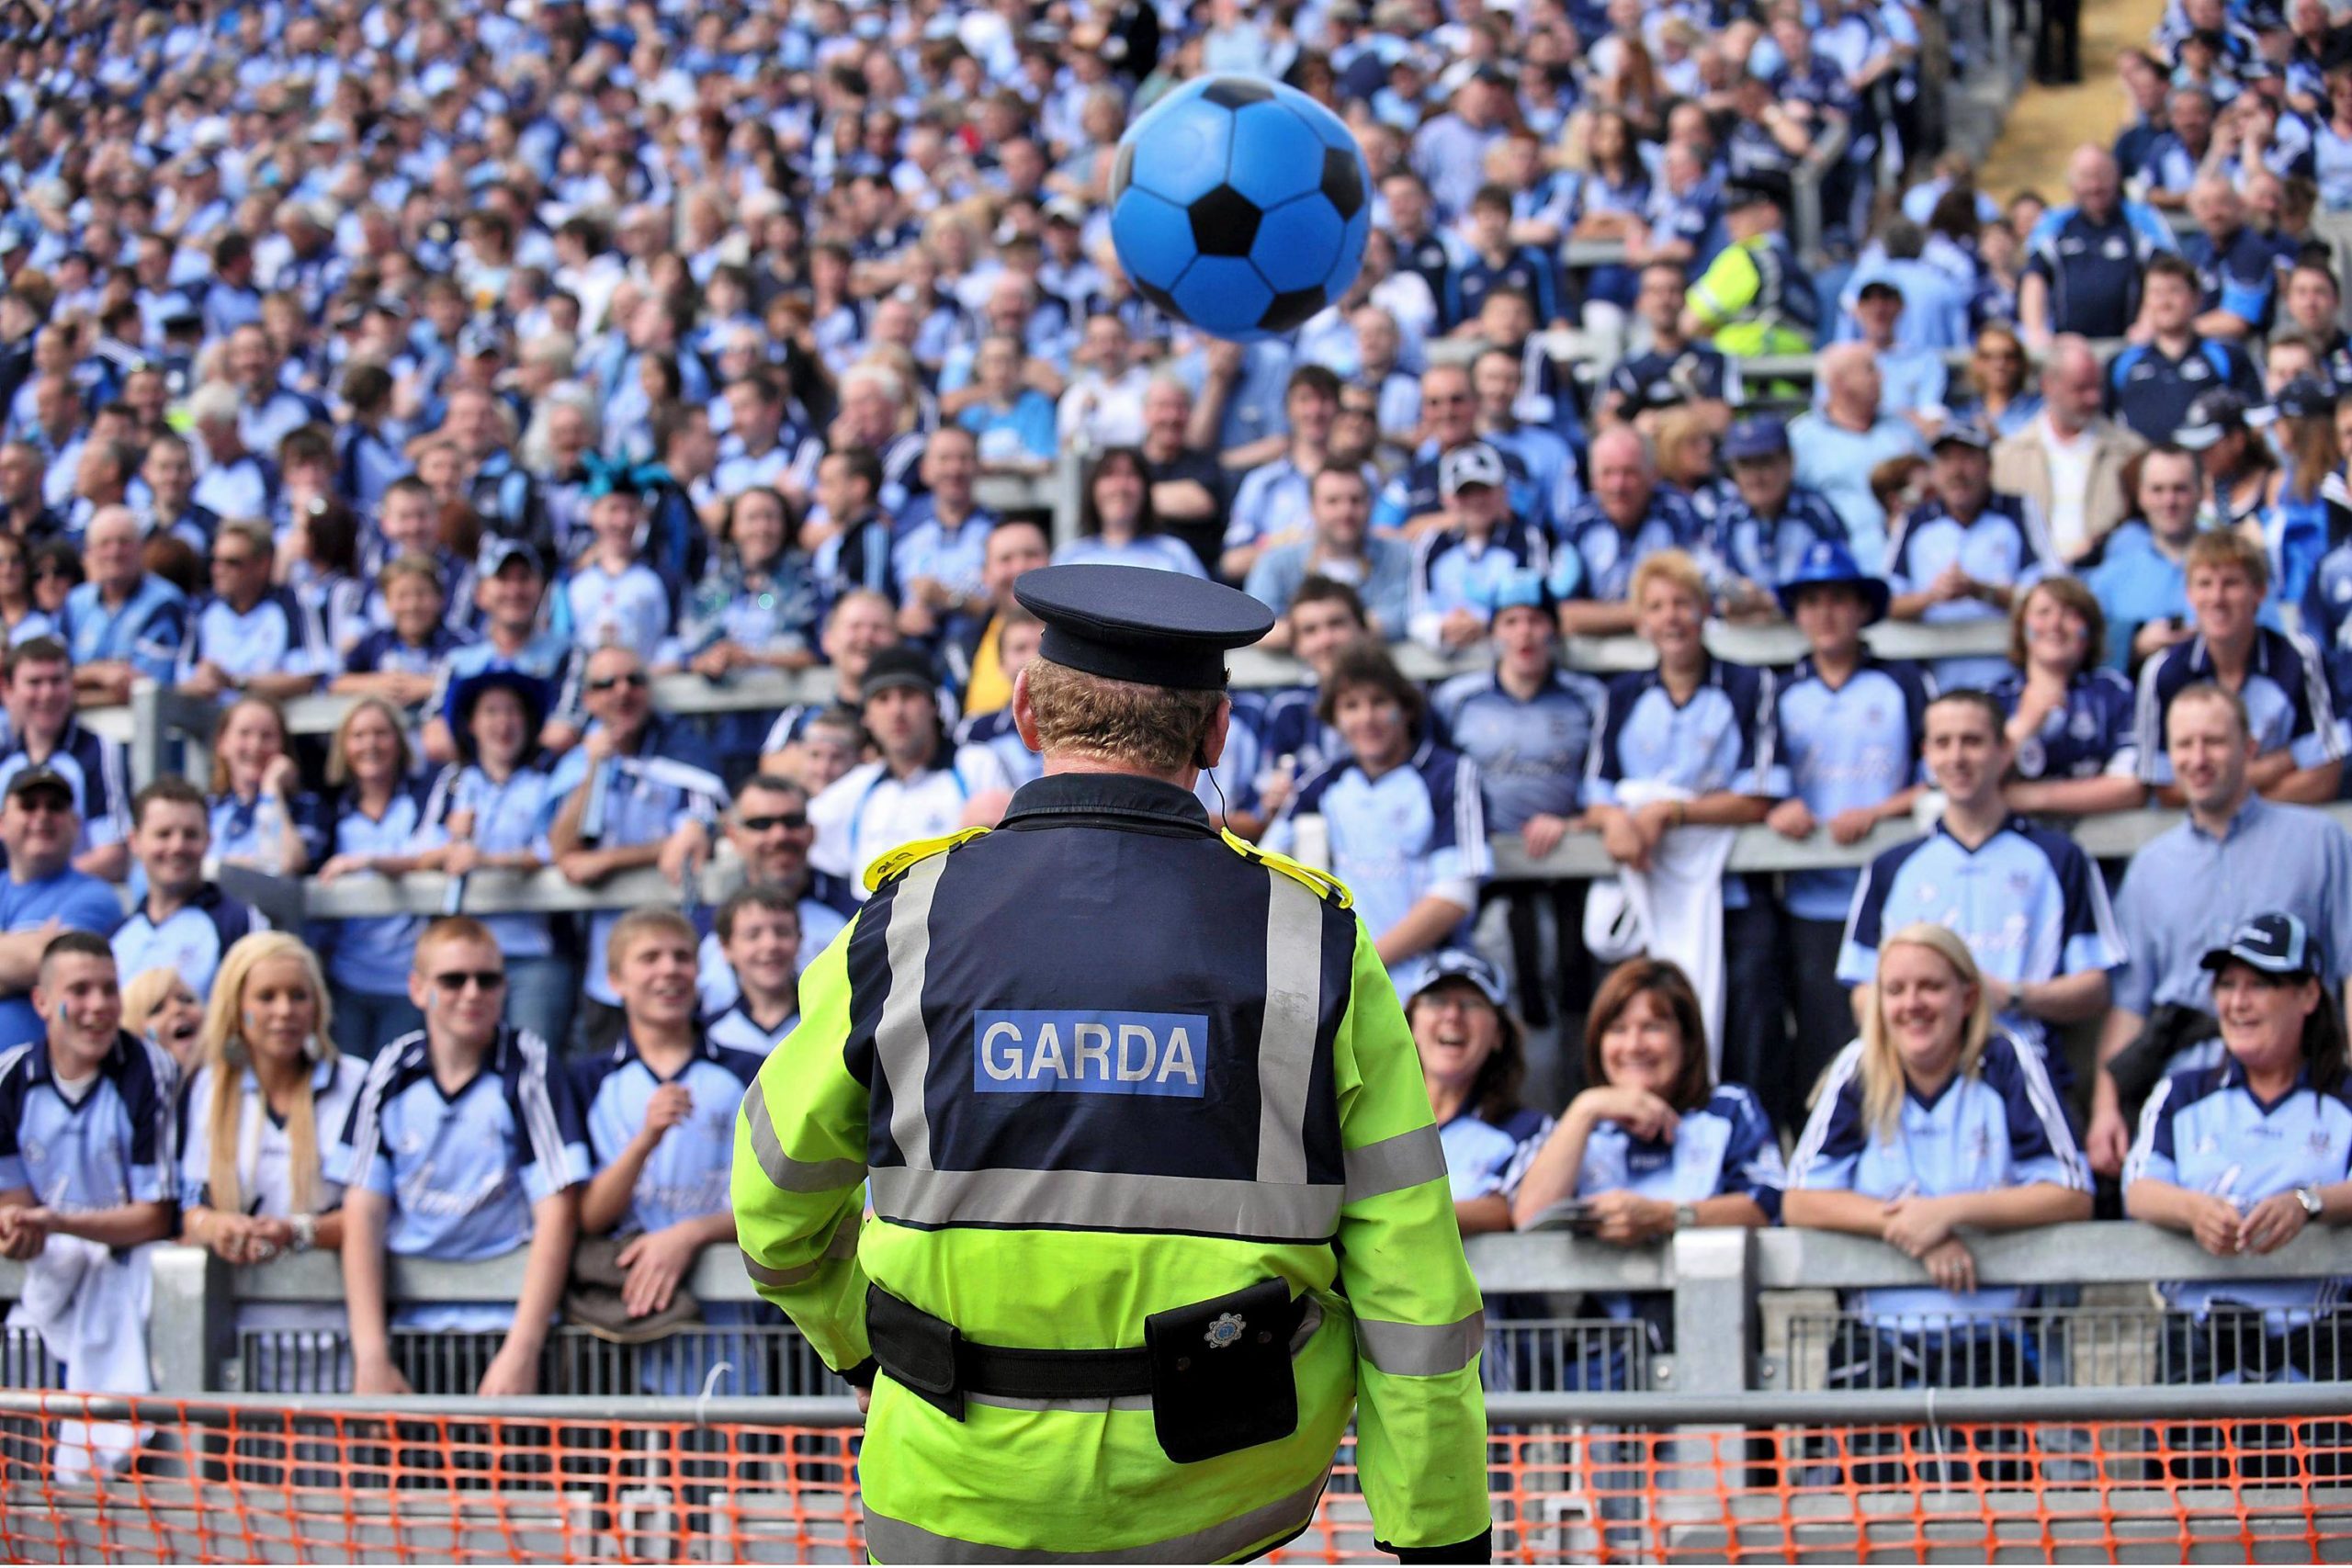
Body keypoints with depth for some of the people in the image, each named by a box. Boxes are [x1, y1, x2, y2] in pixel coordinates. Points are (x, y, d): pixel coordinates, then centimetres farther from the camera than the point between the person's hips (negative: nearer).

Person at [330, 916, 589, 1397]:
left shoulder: (529, 1070, -2)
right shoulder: (391, 1074, 6)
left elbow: (557, 1216, -5)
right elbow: (363, 1214, 4)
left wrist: (521, 1352, -14)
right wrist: (371, 1355, -7)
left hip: (506, 1316, -2)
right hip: (408, 1317, 2)